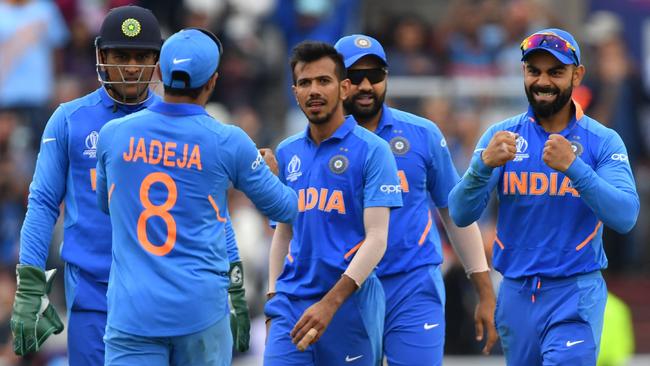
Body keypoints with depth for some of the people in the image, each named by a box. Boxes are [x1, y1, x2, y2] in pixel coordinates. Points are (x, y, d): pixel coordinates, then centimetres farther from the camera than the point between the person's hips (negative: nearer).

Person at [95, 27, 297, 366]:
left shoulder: (113, 135, 3)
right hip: (201, 309, -1)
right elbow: (282, 209, 12)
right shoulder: (228, 143, -3)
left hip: (131, 309, 1)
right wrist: (273, 172, 34)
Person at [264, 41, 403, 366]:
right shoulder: (287, 153, 11)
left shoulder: (371, 150, -6)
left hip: (350, 303, -4)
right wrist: (273, 298, 12)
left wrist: (330, 303, -20)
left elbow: (376, 239, -12)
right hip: (291, 302, 4)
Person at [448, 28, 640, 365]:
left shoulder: (603, 142, -3)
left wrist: (573, 167, -31)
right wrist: (484, 164, -26)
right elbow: (461, 215, -7)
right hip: (516, 293, 3)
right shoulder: (502, 136, 2)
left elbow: (625, 217, -17)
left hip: (576, 291, -3)